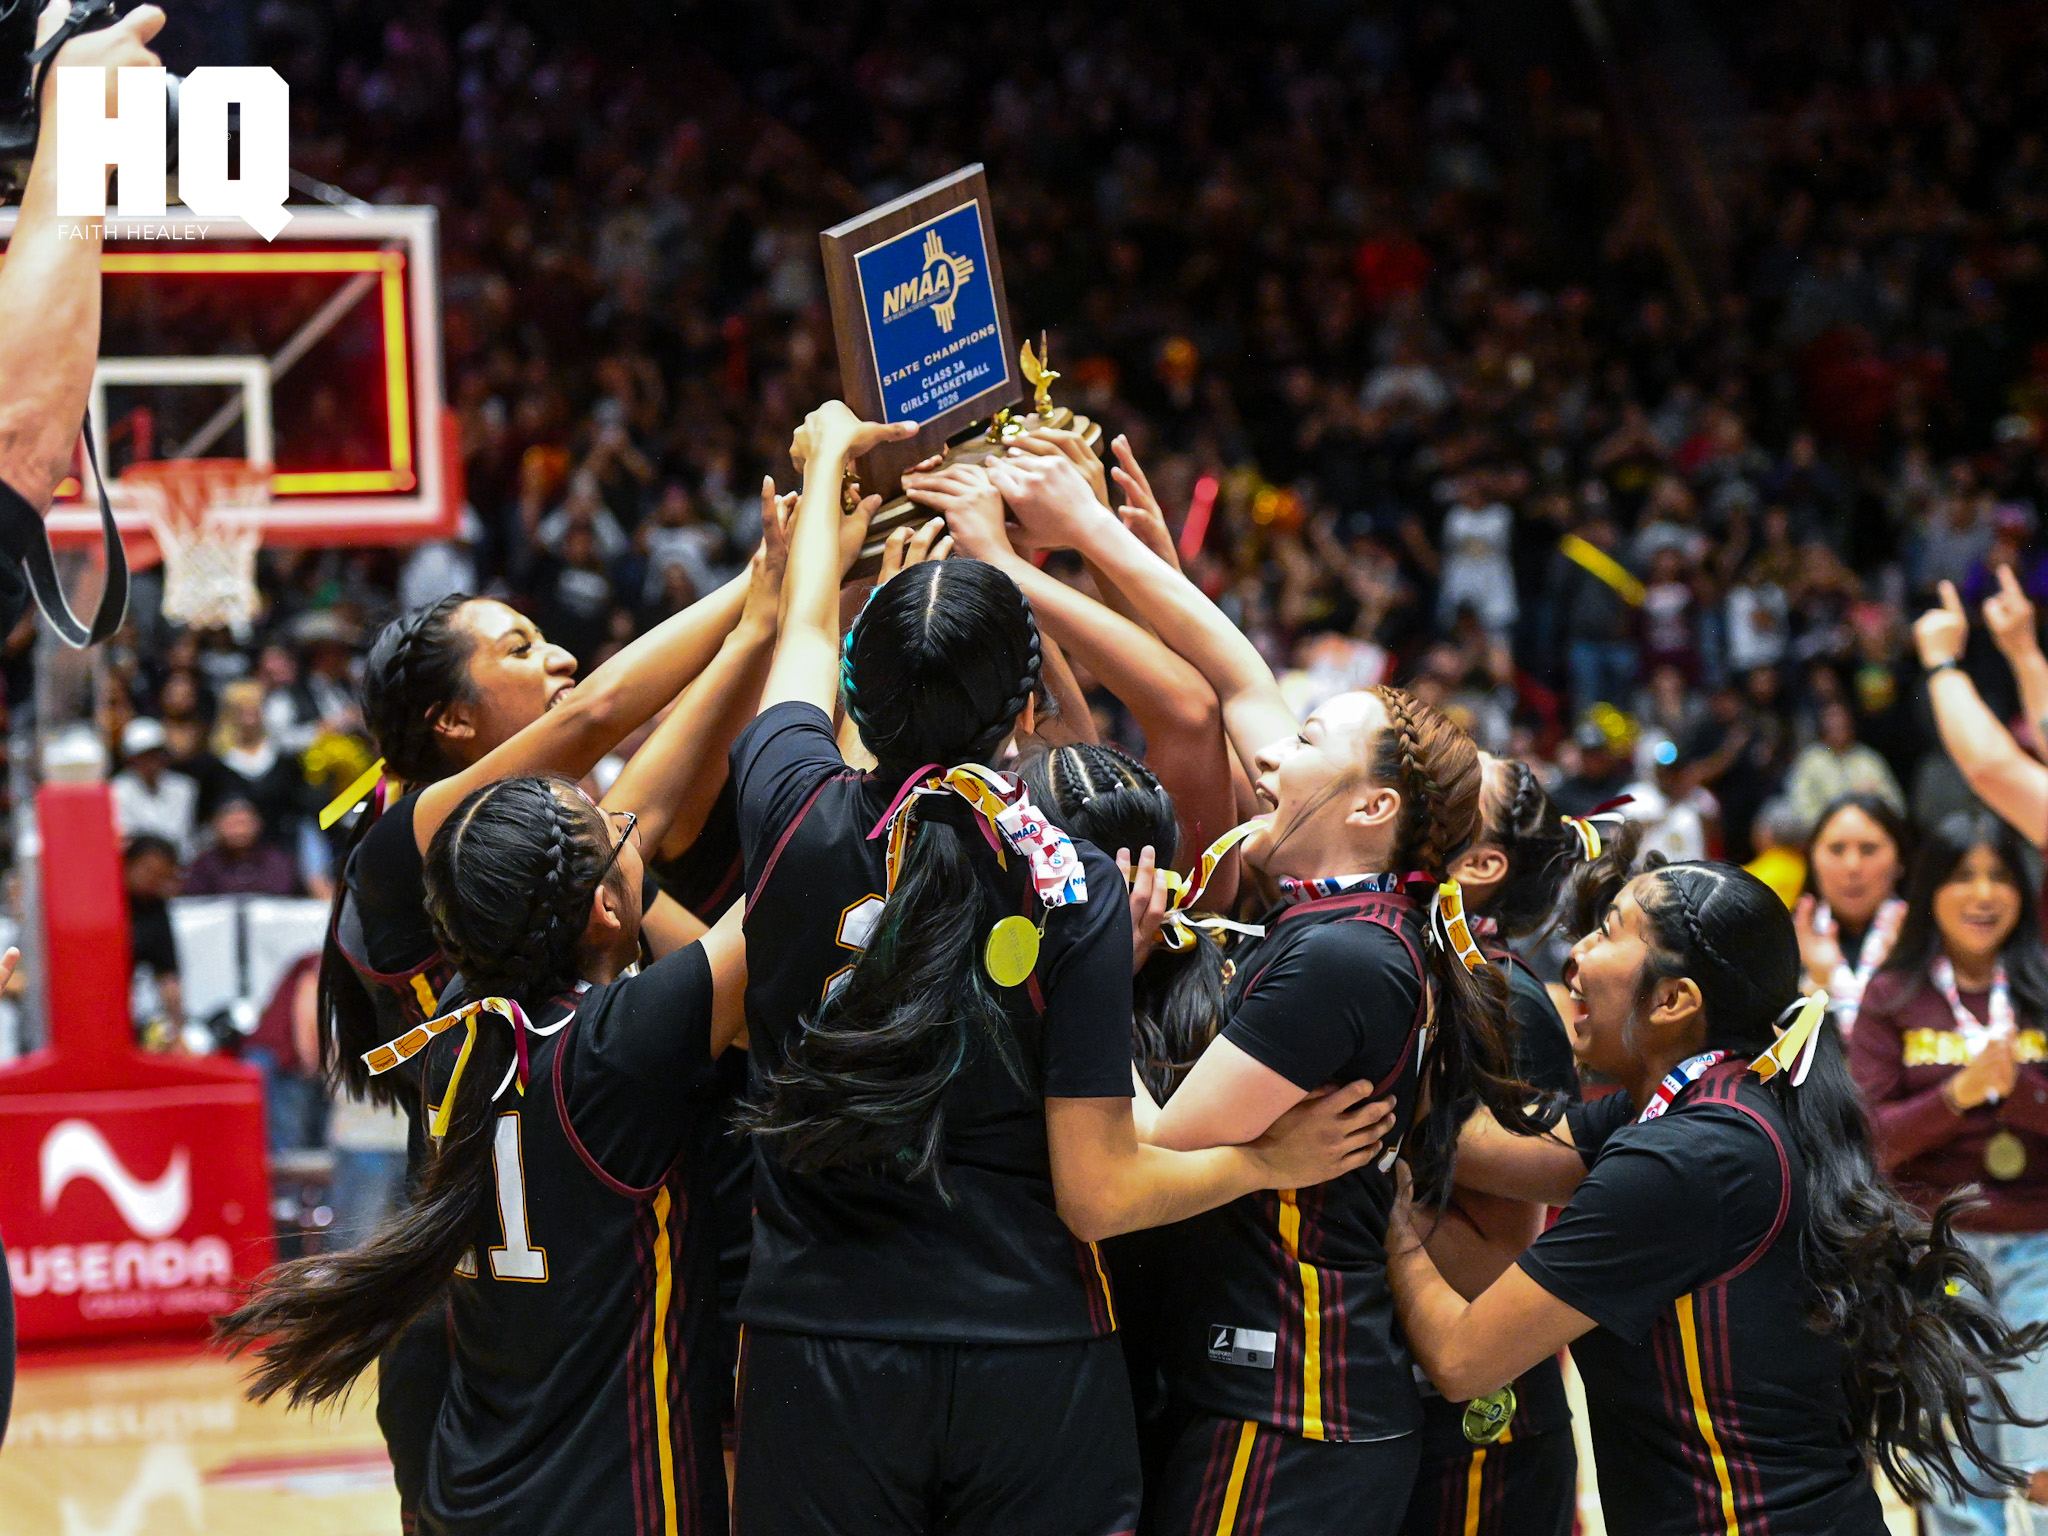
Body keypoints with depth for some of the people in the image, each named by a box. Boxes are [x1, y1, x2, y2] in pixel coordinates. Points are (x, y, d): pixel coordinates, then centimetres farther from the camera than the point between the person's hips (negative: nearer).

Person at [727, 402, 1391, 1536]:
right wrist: (1273, 1160, 7)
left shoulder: (798, 824, -7)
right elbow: (1098, 1194, -9)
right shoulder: (1074, 889, -12)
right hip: (1030, 1369, -1)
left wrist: (830, 453, 34)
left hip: (816, 1356, 1)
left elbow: (804, 630, 17)